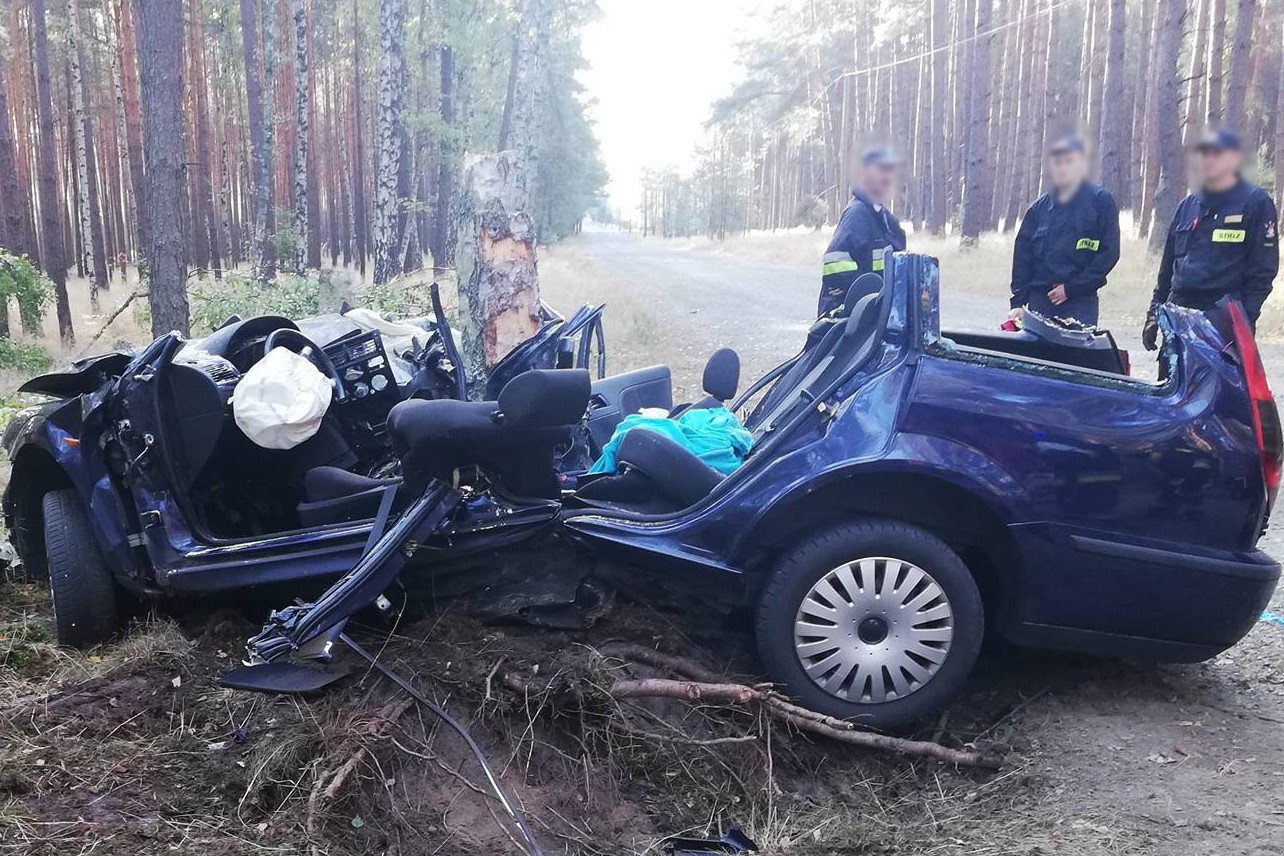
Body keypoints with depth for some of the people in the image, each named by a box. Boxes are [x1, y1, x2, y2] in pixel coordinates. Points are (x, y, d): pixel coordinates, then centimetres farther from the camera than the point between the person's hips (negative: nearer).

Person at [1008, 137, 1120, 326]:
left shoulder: (1101, 201, 3)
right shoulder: (1039, 207, 13)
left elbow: (1109, 252, -3)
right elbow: (1022, 255, 11)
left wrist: (1071, 287, -10)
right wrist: (1018, 301, 2)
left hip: (1080, 302, -3)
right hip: (1039, 300, 3)